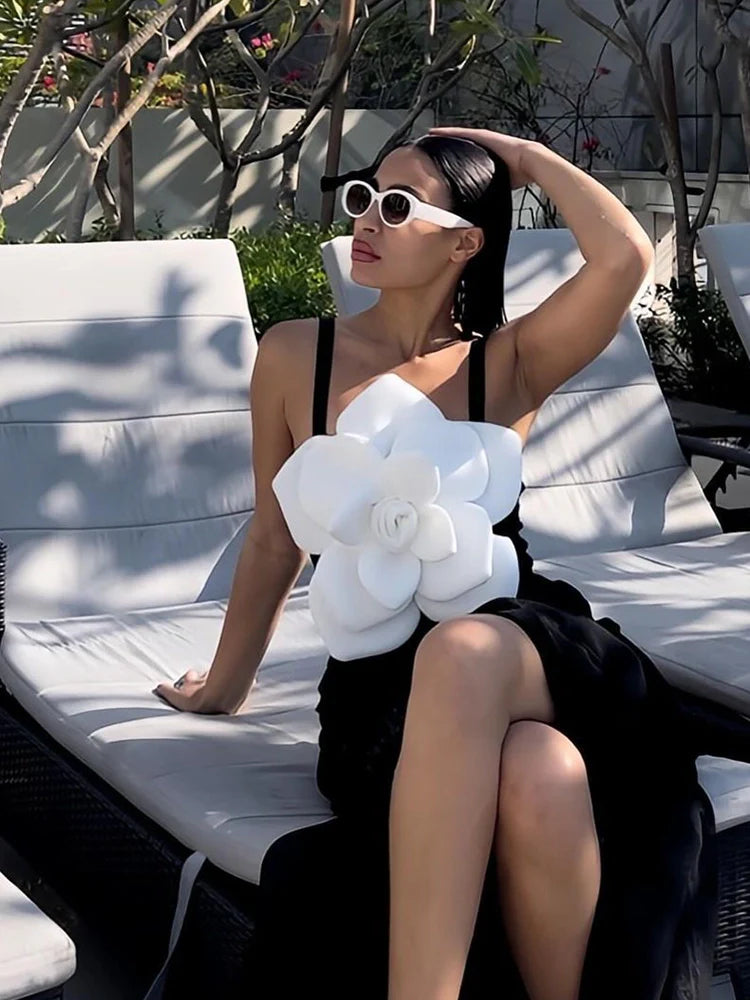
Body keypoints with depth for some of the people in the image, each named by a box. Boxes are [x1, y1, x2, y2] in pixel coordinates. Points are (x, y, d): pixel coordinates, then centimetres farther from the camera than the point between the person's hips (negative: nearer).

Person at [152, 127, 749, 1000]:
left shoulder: (509, 363, 5)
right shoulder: (295, 357, 8)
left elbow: (626, 256, -14)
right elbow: (277, 537, 18)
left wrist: (528, 159, 1)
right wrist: (227, 682, 27)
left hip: (531, 650, 0)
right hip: (382, 680, 0)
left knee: (459, 653, -40)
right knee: (535, 783, -37)